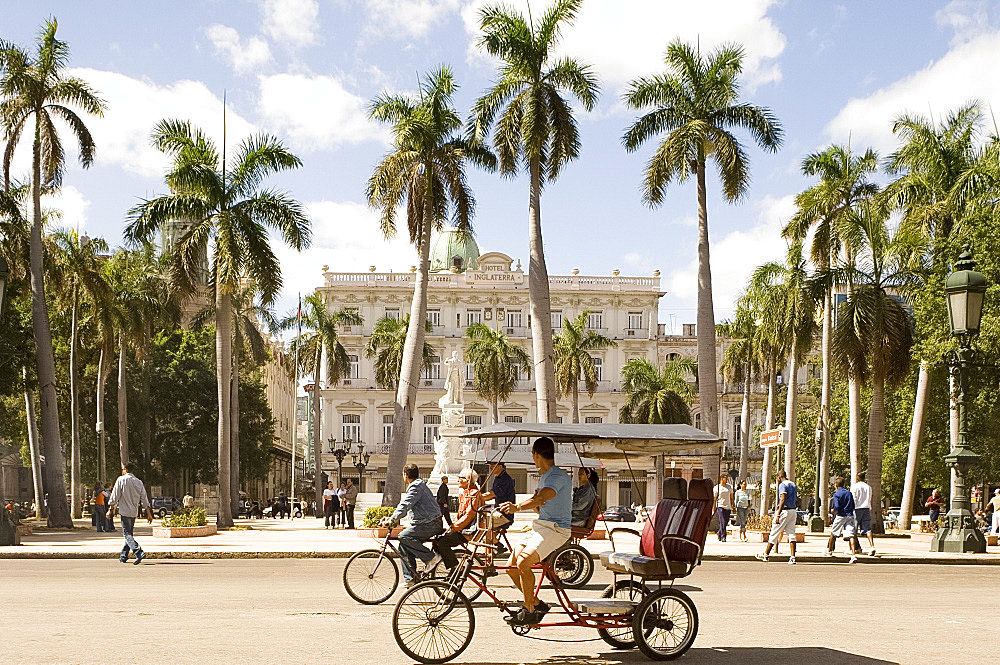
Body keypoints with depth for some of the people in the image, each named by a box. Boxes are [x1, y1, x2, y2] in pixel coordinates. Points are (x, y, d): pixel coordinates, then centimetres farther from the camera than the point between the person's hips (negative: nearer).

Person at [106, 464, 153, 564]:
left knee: (127, 534, -7)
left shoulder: (121, 480, -6)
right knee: (129, 533, 17)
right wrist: (149, 513, 11)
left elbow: (114, 496, -6)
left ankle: (139, 553, -25)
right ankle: (123, 556, 23)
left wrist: (110, 509, 1)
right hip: (134, 512, 6)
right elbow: (144, 499, 9)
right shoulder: (139, 482, 9)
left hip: (124, 511, -6)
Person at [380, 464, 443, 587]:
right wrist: (391, 519, 14)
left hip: (430, 524, -10)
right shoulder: (416, 486, 22)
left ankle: (431, 557, -18)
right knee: (403, 548, 8)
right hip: (424, 523, 10)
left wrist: (392, 520, -26)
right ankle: (410, 579, 8)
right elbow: (404, 507, 24)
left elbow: (405, 506, -22)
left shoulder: (416, 486, -12)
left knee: (404, 537, -23)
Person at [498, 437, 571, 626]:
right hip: (540, 526, 10)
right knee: (511, 566, 3)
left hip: (556, 529, -10)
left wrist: (517, 507, -44)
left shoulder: (559, 476, -14)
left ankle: (529, 612, -13)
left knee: (523, 563, -26)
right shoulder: (544, 477, 18)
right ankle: (537, 604, 15)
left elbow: (540, 499, -30)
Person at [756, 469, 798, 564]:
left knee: (774, 533, 0)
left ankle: (765, 555, 7)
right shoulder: (793, 485, 17)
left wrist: (778, 514, -22)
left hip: (785, 510, -8)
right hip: (793, 510, 8)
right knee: (791, 534, 4)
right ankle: (793, 557, -5)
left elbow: (783, 500, -20)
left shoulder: (783, 485, -11)